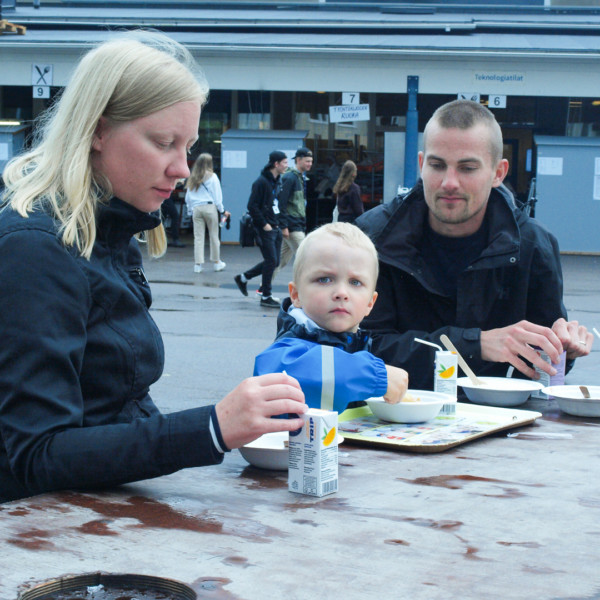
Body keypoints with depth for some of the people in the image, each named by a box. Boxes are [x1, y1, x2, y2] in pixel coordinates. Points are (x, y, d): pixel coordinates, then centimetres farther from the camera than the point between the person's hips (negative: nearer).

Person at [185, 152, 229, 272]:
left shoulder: (192, 178, 9)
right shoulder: (212, 176, -2)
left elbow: (188, 197, 12)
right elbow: (217, 196, -1)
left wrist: (190, 210, 19)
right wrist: (222, 211, 7)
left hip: (196, 208, 3)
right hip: (210, 207, -3)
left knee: (198, 237, 3)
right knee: (214, 235, 7)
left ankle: (198, 264, 1)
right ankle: (216, 262, 15)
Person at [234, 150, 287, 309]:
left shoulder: (277, 182, 13)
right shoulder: (261, 182, -14)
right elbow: (252, 206, -17)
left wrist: (278, 222, 8)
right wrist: (264, 224, -16)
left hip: (275, 228, 9)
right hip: (264, 229, -9)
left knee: (274, 261, 10)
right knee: (271, 261, -7)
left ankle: (243, 278, 27)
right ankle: (266, 297, 3)